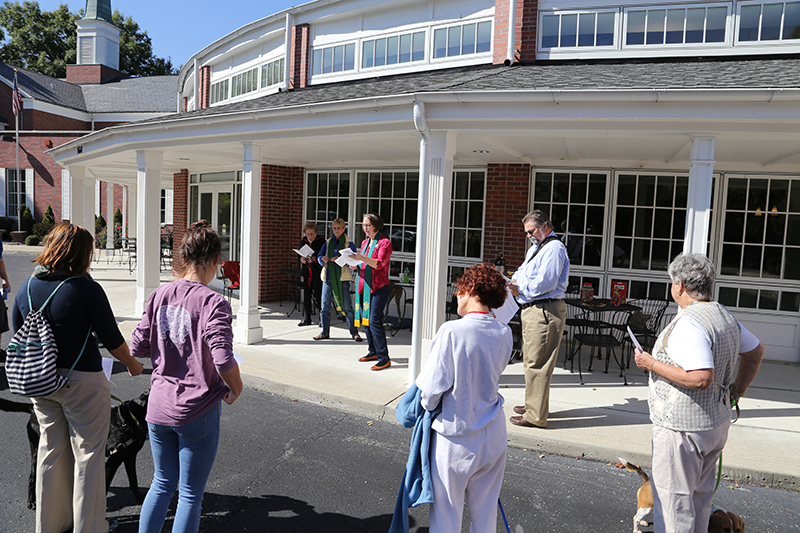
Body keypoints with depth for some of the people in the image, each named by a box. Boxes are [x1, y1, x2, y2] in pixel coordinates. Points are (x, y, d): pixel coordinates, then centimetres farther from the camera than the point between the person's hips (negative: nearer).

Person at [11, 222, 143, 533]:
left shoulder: (26, 288, 2)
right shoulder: (86, 289, -17)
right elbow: (112, 340, -11)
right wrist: (132, 364, 6)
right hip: (82, 381, -6)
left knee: (51, 451, 20)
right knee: (88, 454, 8)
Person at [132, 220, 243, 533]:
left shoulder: (159, 295, -2)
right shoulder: (213, 303, -19)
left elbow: (137, 348, 3)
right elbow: (224, 361, -27)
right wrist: (235, 389, -8)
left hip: (159, 408, 5)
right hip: (198, 413, -5)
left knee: (162, 484, 26)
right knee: (190, 495, 14)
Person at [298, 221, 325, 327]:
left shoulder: (321, 241, -5)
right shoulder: (303, 241, 10)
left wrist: (314, 259, -22)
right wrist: (301, 259, -6)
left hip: (318, 272, -5)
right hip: (306, 272, 5)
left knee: (317, 295, -7)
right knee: (306, 295, 6)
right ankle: (306, 319, 15)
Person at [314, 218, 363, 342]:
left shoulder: (349, 243, 2)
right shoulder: (327, 243, 14)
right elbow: (319, 257, 12)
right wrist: (323, 259, -11)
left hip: (342, 278, -4)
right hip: (328, 277, 4)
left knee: (347, 307, -3)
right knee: (325, 306, 7)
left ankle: (354, 332, 8)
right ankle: (325, 332, 19)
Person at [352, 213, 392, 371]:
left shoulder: (385, 242, -5)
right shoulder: (365, 242, 19)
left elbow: (379, 264, -18)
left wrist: (362, 258, -30)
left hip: (378, 287, -8)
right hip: (364, 286, 8)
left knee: (374, 321, -13)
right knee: (366, 320, 10)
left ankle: (384, 358, -8)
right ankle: (373, 352, 23)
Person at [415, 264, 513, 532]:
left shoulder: (452, 331, -21)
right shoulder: (504, 333, -4)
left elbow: (432, 388, -18)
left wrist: (428, 405, 3)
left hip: (456, 434, -5)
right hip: (493, 433, 5)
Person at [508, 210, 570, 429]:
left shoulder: (554, 248, -12)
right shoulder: (535, 248, 21)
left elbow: (545, 283, -21)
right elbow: (523, 272, 25)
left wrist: (521, 289, -11)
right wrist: (514, 281, 4)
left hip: (545, 310, -11)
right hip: (532, 309, 11)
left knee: (536, 362, -8)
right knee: (530, 360, 19)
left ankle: (536, 416, -2)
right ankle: (534, 404, 32)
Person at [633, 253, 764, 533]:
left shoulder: (689, 323, -23)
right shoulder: (726, 316, 7)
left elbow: (700, 379, -30)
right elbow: (756, 352, 22)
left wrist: (652, 364, -20)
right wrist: (736, 392, 23)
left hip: (683, 427, -9)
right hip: (717, 423, 10)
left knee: (672, 497, 3)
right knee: (700, 496, 22)